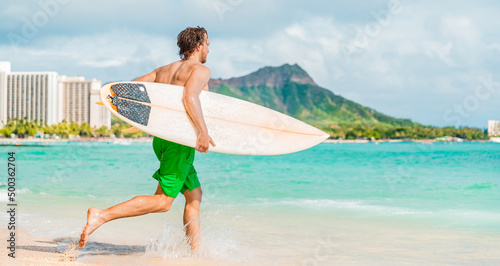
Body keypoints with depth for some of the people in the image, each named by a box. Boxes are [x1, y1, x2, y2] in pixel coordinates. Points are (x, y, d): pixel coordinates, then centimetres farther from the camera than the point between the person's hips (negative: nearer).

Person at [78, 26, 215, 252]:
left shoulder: (163, 70, 19)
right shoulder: (201, 70, -4)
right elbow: (190, 96, -23)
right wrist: (203, 131, -29)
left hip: (161, 138, 9)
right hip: (180, 140, -9)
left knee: (194, 195, 15)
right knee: (163, 201, -9)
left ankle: (196, 253, 14)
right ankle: (101, 216, -18)